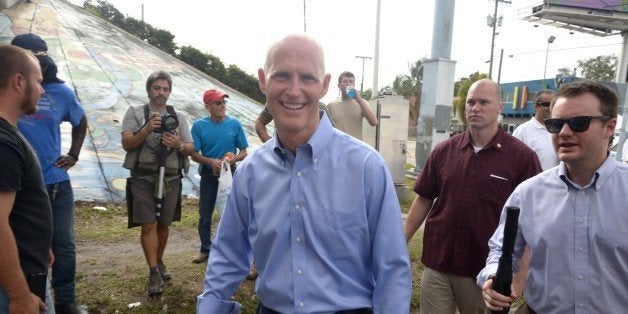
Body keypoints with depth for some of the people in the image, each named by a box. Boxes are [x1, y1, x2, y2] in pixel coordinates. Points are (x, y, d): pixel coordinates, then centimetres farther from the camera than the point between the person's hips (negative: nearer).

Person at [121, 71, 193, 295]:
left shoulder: (178, 117, 11)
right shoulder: (135, 113, 5)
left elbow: (190, 149, 9)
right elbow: (127, 144, -5)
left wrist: (178, 145, -14)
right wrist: (147, 129, -20)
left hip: (170, 179, 3)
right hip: (143, 178, -2)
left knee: (163, 224, 12)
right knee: (148, 225, -6)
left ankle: (159, 262, 30)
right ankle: (154, 273, 1)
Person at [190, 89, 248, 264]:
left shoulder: (234, 124, -6)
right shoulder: (199, 125, -6)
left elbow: (244, 152, -1)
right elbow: (194, 154, -4)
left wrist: (233, 159, -21)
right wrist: (211, 161, -22)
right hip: (208, 175, 1)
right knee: (205, 215, 11)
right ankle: (205, 250, 29)